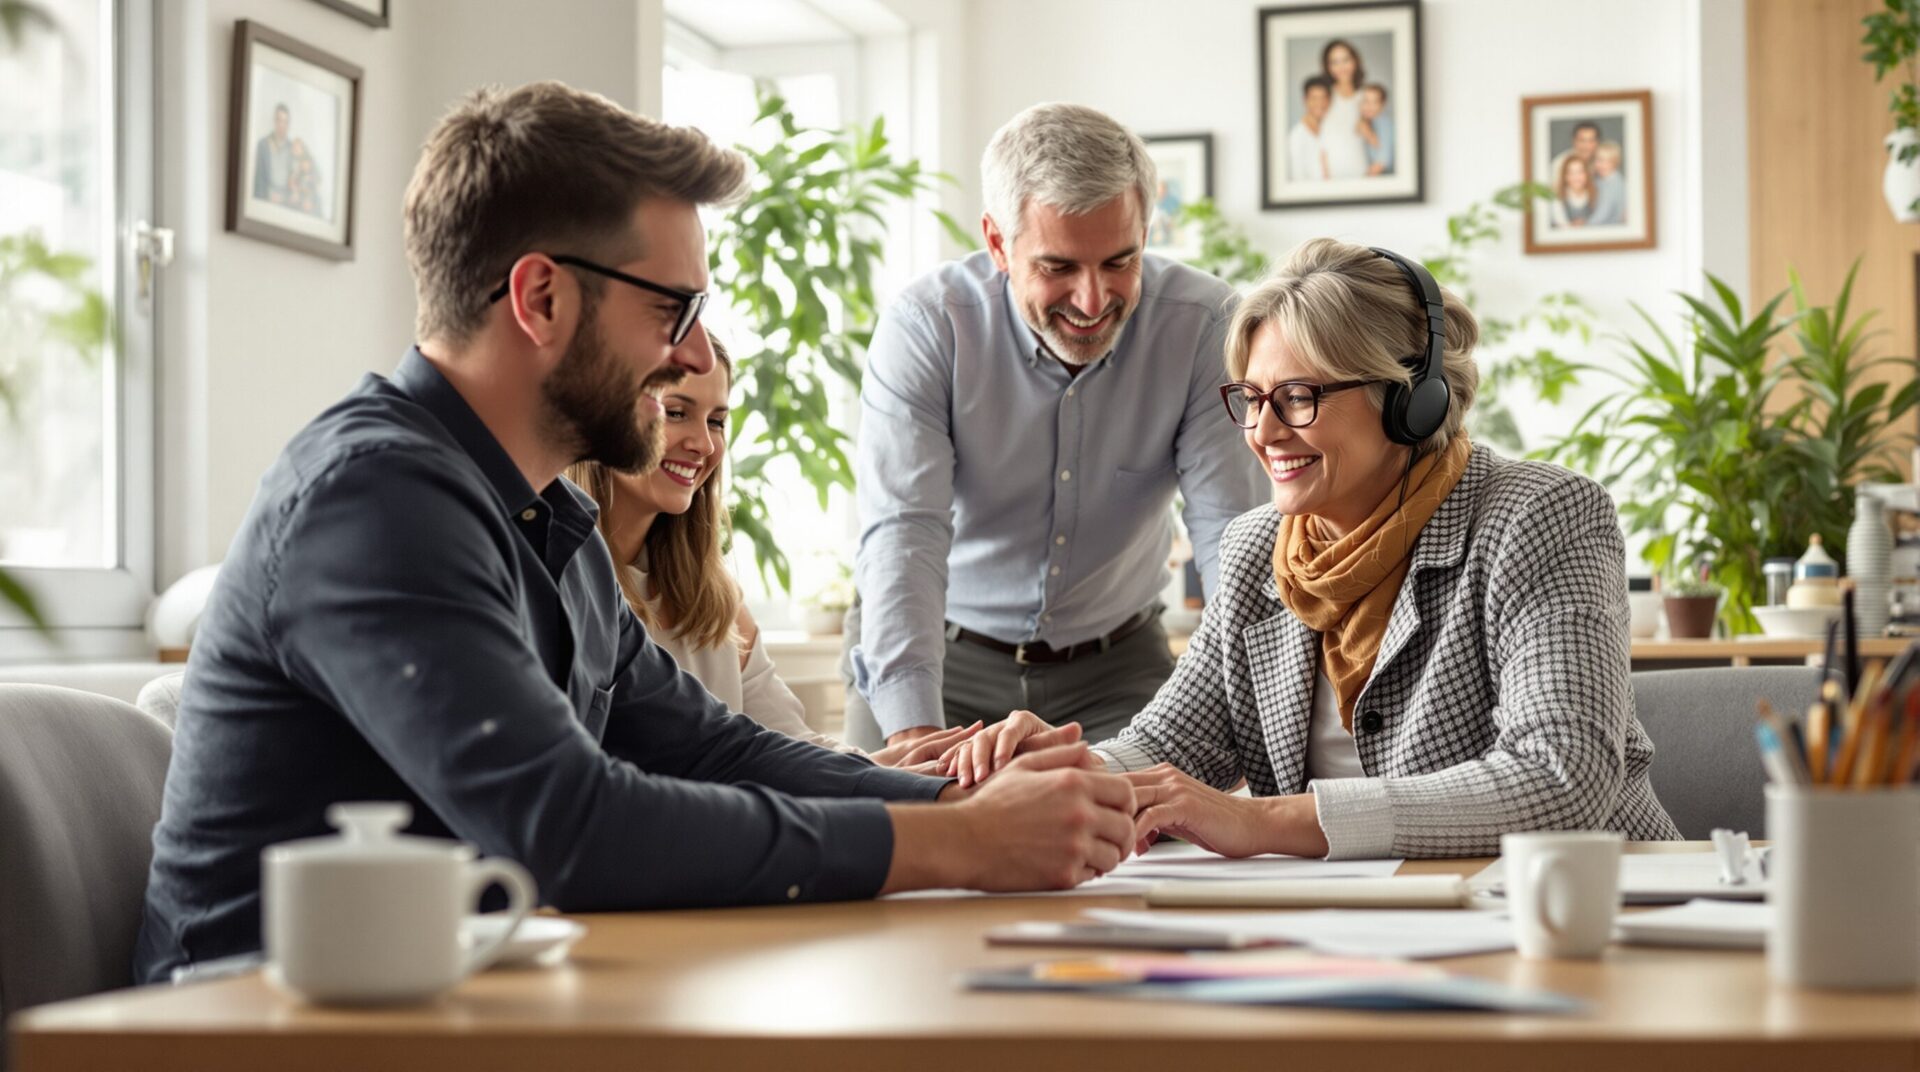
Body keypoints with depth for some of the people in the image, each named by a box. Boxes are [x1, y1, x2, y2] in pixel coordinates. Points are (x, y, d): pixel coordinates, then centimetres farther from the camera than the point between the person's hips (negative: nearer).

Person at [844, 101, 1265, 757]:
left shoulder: (1204, 327, -15)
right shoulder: (925, 327, -18)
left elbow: (1233, 531, -21)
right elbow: (902, 535, -28)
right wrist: (913, 734, -42)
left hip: (1114, 664, 1)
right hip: (944, 654, -1)